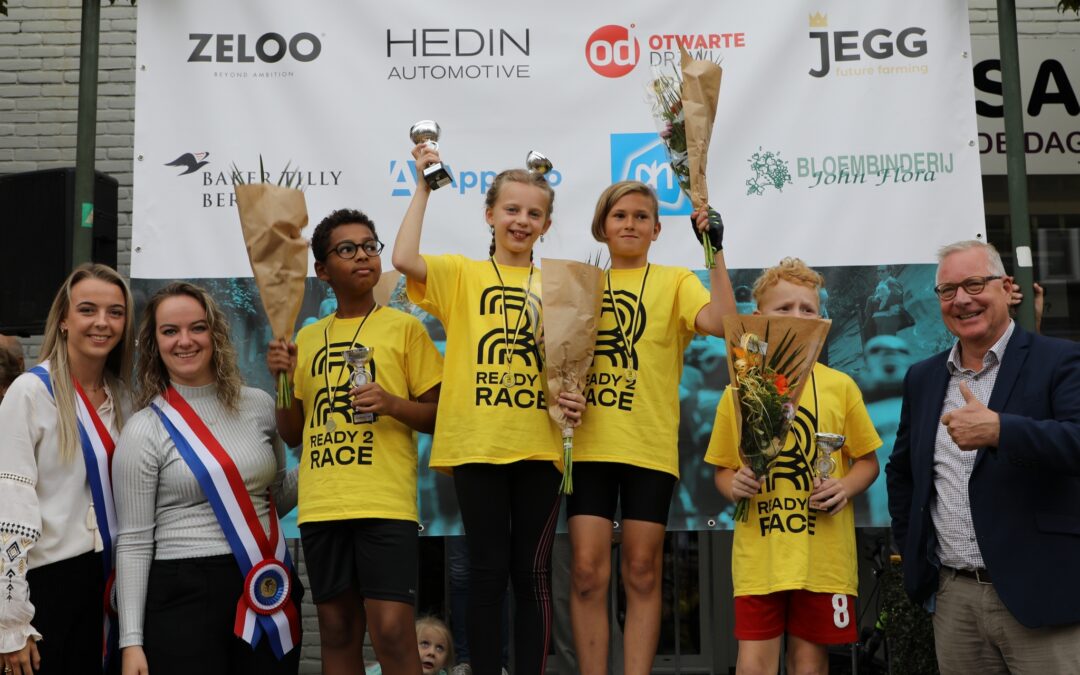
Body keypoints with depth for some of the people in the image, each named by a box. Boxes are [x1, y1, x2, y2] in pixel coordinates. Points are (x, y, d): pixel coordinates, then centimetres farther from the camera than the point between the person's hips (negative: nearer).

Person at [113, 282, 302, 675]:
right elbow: (133, 542, -4)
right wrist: (131, 640, -9)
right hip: (184, 594, -3)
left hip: (269, 587, 3)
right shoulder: (144, 430, -3)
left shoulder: (259, 405, 6)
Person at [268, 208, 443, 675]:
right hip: (321, 507, 4)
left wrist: (392, 404, -15)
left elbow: (438, 416, 3)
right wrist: (283, 380, 1)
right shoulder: (308, 338, 15)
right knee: (337, 632, 9)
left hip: (385, 502, -4)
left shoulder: (404, 327, 5)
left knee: (391, 631, -11)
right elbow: (292, 434, 17)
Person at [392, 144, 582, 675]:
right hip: (478, 445, -1)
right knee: (487, 570, 5)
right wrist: (424, 189, -6)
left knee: (533, 572, 7)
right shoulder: (462, 275, 5)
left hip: (538, 446, 2)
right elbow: (404, 259, -14)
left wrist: (573, 398, -8)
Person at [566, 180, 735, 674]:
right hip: (588, 444, 2)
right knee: (588, 571, -2)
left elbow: (720, 322, -13)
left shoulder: (675, 281, 6)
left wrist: (715, 251, -14)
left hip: (650, 446, -1)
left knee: (642, 572, 4)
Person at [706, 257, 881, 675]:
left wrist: (846, 487, -10)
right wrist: (734, 485, -11)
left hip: (824, 555, 0)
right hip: (758, 557, 0)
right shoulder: (738, 391, 3)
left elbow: (868, 461, 10)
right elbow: (722, 469, 11)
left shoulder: (840, 386, 3)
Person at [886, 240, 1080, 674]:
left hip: (1041, 595, -4)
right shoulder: (922, 378, 12)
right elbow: (901, 470, 22)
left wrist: (998, 429, -31)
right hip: (952, 596, 5)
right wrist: (910, 552, 14)